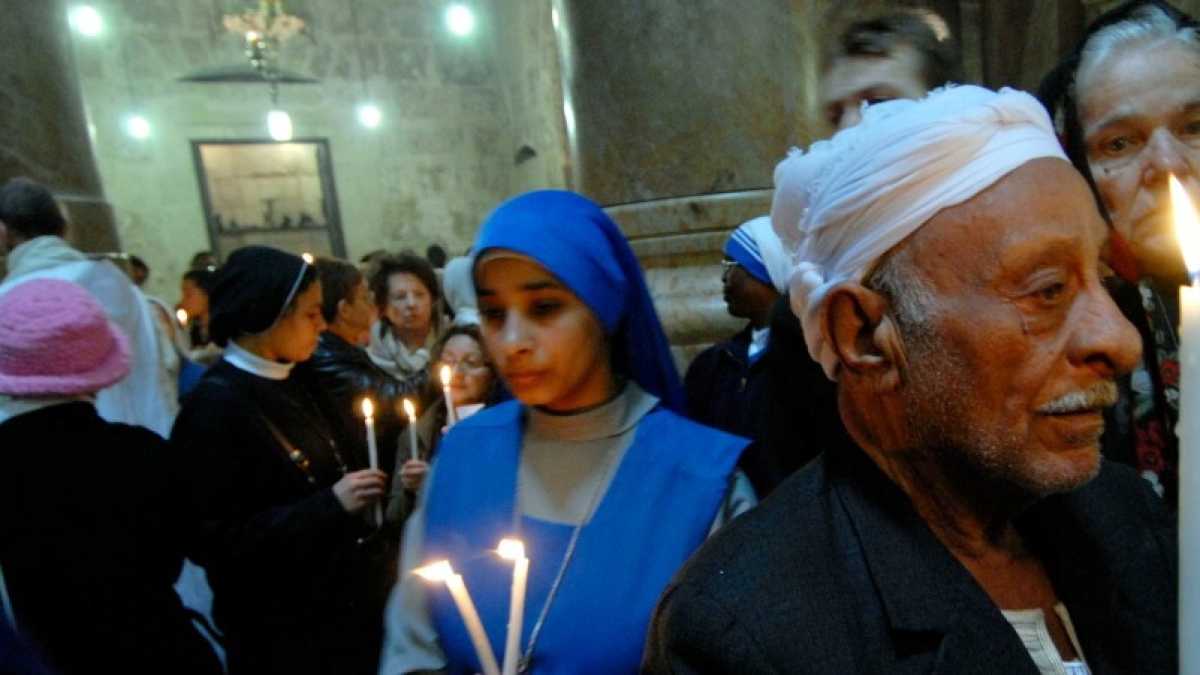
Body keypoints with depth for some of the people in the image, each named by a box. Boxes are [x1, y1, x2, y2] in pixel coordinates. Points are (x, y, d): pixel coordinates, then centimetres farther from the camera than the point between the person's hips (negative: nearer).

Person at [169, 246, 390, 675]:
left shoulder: (286, 387, 5)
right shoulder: (215, 408, -20)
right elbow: (214, 542, -23)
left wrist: (356, 494, 1)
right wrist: (332, 505, -26)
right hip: (280, 634, -7)